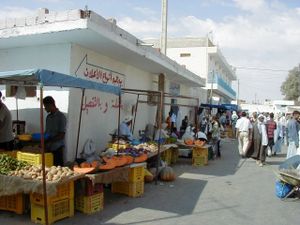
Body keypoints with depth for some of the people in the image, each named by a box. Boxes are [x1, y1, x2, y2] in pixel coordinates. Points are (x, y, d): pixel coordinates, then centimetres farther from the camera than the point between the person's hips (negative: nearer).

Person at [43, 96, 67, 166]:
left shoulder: (61, 116, -10)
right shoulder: (48, 117, 12)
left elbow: (61, 135, -14)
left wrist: (49, 140, -18)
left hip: (57, 148, -6)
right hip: (48, 148, 6)